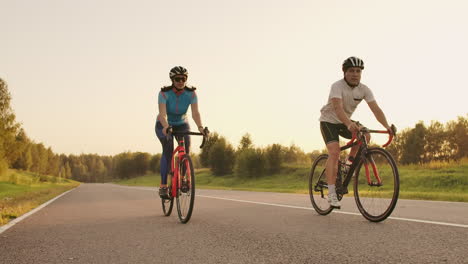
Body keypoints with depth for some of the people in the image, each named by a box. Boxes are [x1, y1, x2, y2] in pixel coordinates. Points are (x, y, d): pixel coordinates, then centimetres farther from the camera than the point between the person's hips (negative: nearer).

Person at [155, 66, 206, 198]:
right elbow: (162, 114, -37)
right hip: (164, 125, -2)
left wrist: (200, 127, -48)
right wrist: (166, 127, -57)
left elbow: (195, 112, -30)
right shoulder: (164, 93, -25)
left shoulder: (191, 93, -18)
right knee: (168, 148, -28)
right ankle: (163, 186, -26)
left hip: (181, 124, 3)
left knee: (186, 146, -26)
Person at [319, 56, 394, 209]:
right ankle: (331, 193, -24)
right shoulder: (337, 86, -26)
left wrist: (387, 126, -36)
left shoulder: (364, 89, -11)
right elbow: (338, 108, -42)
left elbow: (375, 109, -20)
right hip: (329, 121, -5)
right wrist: (349, 124, -59)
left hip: (346, 122, 5)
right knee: (334, 152, -23)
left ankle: (349, 162, 4)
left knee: (365, 136, -21)